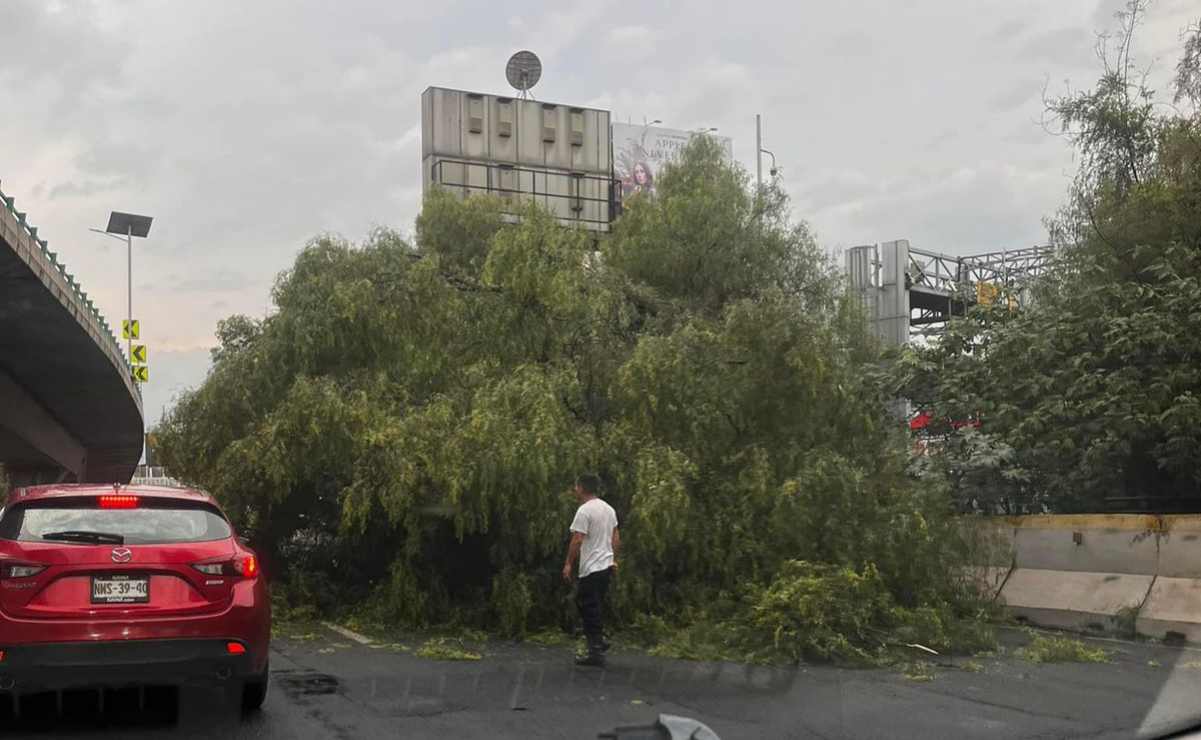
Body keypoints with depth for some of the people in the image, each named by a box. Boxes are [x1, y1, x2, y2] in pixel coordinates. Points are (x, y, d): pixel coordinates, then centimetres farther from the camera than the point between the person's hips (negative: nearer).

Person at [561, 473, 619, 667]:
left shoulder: (585, 510, -17)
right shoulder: (609, 508, 12)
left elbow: (577, 540, -20)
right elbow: (616, 538, 16)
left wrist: (568, 564, -13)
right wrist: (614, 559, 23)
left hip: (591, 569, -10)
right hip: (606, 566, 10)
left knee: (590, 609, -4)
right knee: (588, 603, 24)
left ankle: (596, 653, -2)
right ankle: (598, 640, 21)